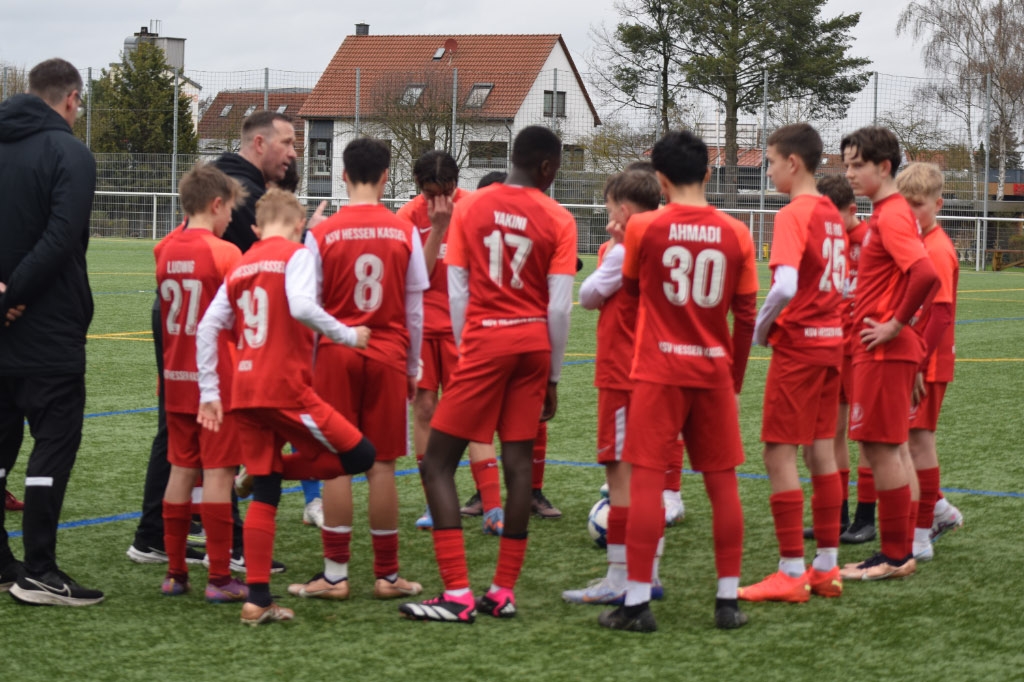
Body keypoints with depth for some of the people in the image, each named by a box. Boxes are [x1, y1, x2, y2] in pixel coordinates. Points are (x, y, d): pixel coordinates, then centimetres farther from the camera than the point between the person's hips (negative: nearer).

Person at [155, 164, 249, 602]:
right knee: (218, 474, -4)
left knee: (181, 471, 11)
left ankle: (174, 573, 15)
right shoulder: (224, 253, -12)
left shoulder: (165, 249, 4)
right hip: (219, 382, -6)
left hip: (177, 381, 6)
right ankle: (220, 578, -3)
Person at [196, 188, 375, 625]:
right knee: (360, 455, 2)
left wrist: (209, 392, 14)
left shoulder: (241, 266, 16)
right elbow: (302, 306, -21)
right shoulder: (296, 254, -3)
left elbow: (208, 326, 11)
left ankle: (258, 600, 6)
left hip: (244, 392, 7)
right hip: (285, 388, -7)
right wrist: (348, 335, -8)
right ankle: (270, 471, -1)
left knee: (265, 494, 10)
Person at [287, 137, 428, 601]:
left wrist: (308, 366, 10)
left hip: (336, 354, -1)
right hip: (388, 355, 1)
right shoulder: (404, 233, 0)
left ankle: (335, 575, 3)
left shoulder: (322, 235, -4)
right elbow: (415, 309, 4)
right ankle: (387, 575, 9)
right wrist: (411, 368, 14)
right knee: (382, 465, 5)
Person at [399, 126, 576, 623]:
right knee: (518, 461, 8)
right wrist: (552, 376, 7)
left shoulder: (469, 208, 1)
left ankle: (458, 595, -10)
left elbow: (457, 292, 0)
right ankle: (504, 591, 7)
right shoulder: (558, 221, 0)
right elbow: (560, 306, -3)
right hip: (535, 343, 2)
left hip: (485, 340, -2)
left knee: (437, 463, 0)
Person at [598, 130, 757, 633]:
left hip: (659, 370, -2)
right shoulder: (735, 234, 1)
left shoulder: (643, 228, -5)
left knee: (647, 480, -1)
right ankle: (728, 601, 11)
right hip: (714, 372, 2)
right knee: (723, 483, 8)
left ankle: (637, 602, -3)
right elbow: (745, 316, 4)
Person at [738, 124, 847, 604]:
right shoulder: (831, 214, 10)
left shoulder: (793, 215, -15)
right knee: (821, 451, 12)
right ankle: (826, 567, 16)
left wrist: (760, 328, -12)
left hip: (796, 345, -8)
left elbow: (785, 286, -27)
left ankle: (791, 573, -3)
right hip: (831, 340, 8)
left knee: (779, 454, -4)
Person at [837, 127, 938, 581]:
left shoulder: (891, 217, -16)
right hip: (881, 351, 10)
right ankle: (899, 551, 18)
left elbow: (925, 274, -31)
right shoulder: (886, 215, 14)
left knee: (880, 449, -5)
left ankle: (895, 556, 1)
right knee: (881, 449, 13)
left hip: (885, 351, -10)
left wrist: (896, 325, -21)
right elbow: (913, 274, 27)